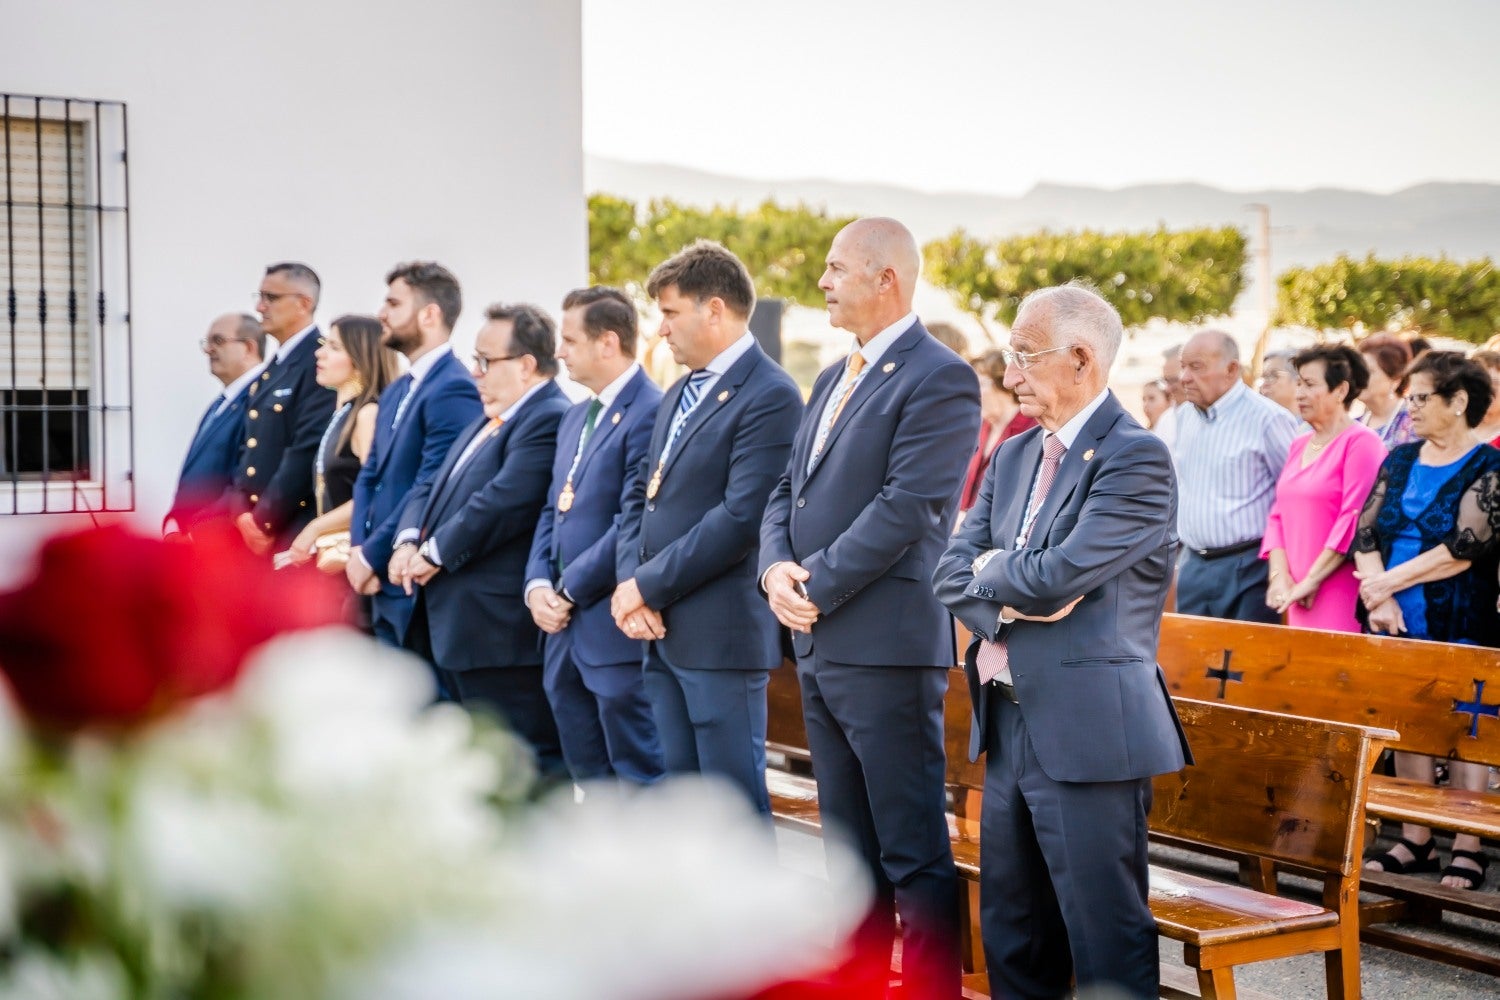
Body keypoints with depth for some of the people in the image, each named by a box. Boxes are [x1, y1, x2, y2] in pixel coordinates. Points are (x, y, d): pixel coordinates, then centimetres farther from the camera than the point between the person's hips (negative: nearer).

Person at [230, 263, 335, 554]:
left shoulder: (320, 362, -12)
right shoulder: (272, 369, 17)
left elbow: (308, 451, -19)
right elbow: (250, 448, 17)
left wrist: (265, 520, -14)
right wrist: (243, 513, 1)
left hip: (293, 531, -9)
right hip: (253, 531, 9)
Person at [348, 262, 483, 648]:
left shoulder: (454, 389, -15)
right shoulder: (396, 391, 17)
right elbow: (369, 476, 15)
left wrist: (371, 557, -13)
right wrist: (359, 548, -1)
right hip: (387, 589, 9)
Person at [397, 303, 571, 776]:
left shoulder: (549, 422, -15)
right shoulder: (486, 422, 19)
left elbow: (502, 502, -24)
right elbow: (430, 485, 19)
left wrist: (436, 554, -14)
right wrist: (410, 541, -1)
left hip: (503, 629, -11)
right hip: (455, 625, 11)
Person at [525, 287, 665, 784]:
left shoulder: (649, 414, -14)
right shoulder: (575, 417, 17)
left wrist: (570, 589, -12)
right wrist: (538, 585, 2)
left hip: (616, 630, -9)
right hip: (566, 628, 9)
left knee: (639, 774, -2)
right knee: (590, 777, 15)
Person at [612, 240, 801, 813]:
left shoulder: (769, 396, -13)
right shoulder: (680, 394, 18)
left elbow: (741, 519, -20)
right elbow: (640, 493, 17)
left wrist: (648, 586, -14)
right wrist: (629, 583, -1)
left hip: (721, 635, -9)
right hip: (663, 632, 9)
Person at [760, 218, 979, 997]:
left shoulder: (939, 379, -10)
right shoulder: (834, 379, 18)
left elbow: (907, 507, -18)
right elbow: (787, 491, 17)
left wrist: (817, 587, -15)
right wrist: (777, 567, -3)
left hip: (886, 646, -9)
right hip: (818, 643, 9)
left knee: (915, 853, -2)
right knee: (851, 849, 16)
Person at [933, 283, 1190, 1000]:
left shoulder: (1136, 458, -12)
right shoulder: (1013, 457, 14)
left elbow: (1060, 574, -22)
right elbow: (953, 572, 9)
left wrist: (995, 573, -2)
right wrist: (1010, 603, -11)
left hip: (1088, 732, -8)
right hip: (1009, 724, 8)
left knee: (1106, 941, -2)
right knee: (1011, 937, 15)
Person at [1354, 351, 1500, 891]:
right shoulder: (1400, 459, 11)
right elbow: (1365, 531, 5)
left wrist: (1387, 581, -13)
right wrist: (1379, 596, -10)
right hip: (1398, 626, 5)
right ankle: (1415, 841, 17)